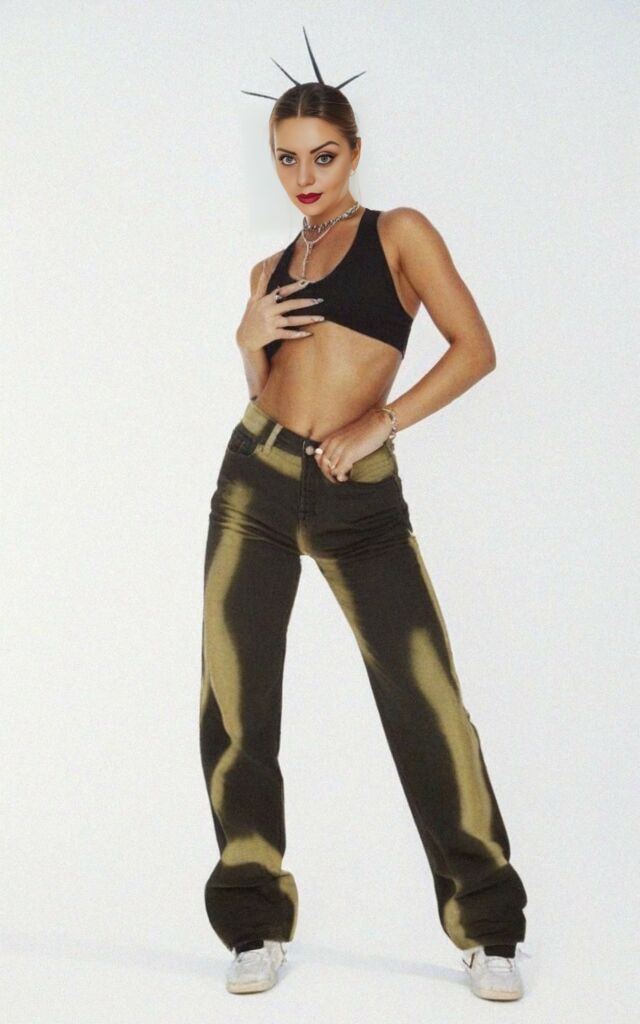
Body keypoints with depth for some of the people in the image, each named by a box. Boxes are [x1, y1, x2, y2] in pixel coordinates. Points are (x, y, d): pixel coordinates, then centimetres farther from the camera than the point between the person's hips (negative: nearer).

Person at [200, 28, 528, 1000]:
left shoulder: (399, 233, 4)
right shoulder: (270, 269, 17)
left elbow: (475, 349, -6)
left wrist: (378, 422, -12)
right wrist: (250, 343, -1)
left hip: (360, 495, -4)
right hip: (256, 482, 4)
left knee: (429, 703, -7)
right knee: (236, 711, 2)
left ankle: (487, 930, 4)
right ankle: (257, 926, 15)